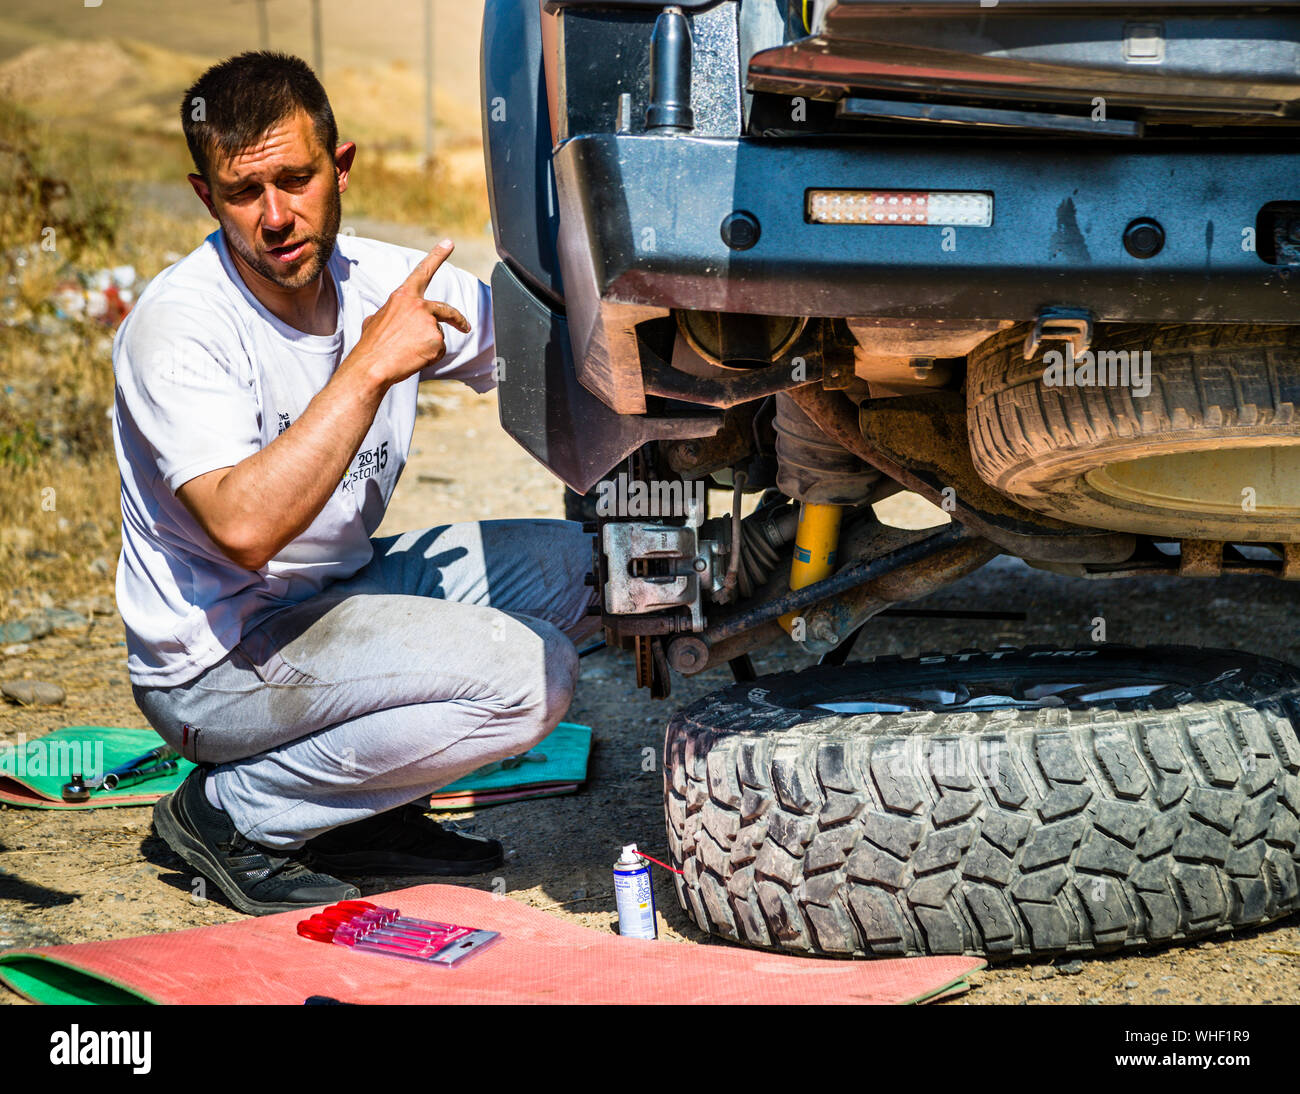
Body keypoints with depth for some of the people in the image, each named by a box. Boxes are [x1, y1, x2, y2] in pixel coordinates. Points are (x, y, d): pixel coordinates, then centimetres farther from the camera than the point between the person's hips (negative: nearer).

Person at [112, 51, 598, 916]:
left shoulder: (390, 284, -3)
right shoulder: (177, 326, -23)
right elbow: (245, 528, -35)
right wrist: (369, 366, -33)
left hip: (338, 597, 8)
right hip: (212, 664, -8)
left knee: (576, 566, 0)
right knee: (529, 677, -21)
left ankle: (362, 810, 5)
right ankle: (233, 814, -6)